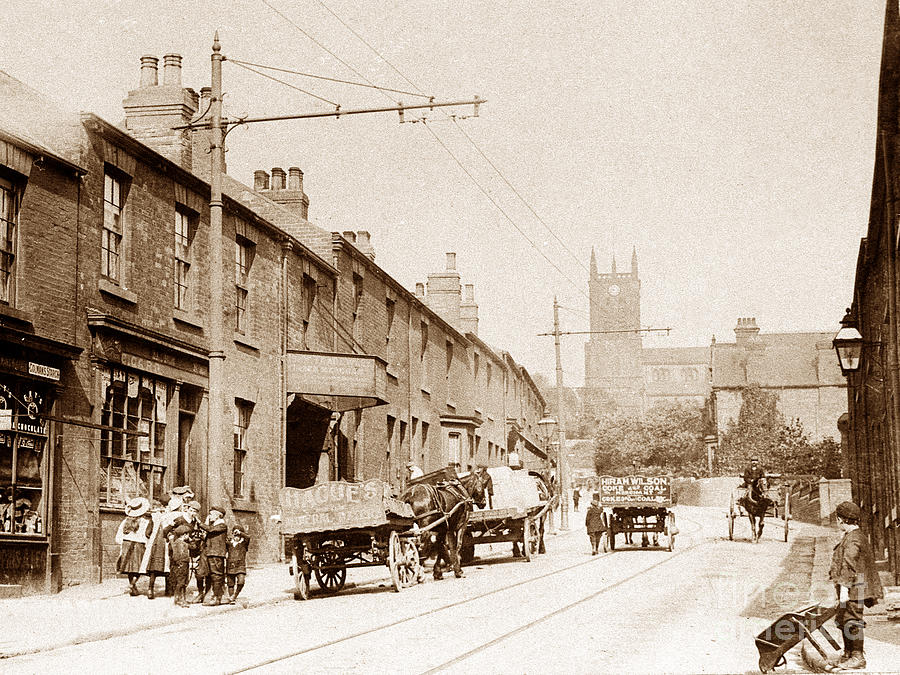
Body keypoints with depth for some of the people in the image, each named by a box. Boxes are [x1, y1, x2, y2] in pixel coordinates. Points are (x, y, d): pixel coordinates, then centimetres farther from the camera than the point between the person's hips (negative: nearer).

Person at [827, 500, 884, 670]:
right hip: (853, 589, 11)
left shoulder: (853, 540, -16)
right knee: (842, 620, 15)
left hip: (853, 588, -11)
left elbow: (848, 565, -21)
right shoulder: (860, 537, 17)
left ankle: (858, 657, -4)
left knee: (852, 621, -8)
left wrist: (844, 587, -23)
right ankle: (849, 654, 23)